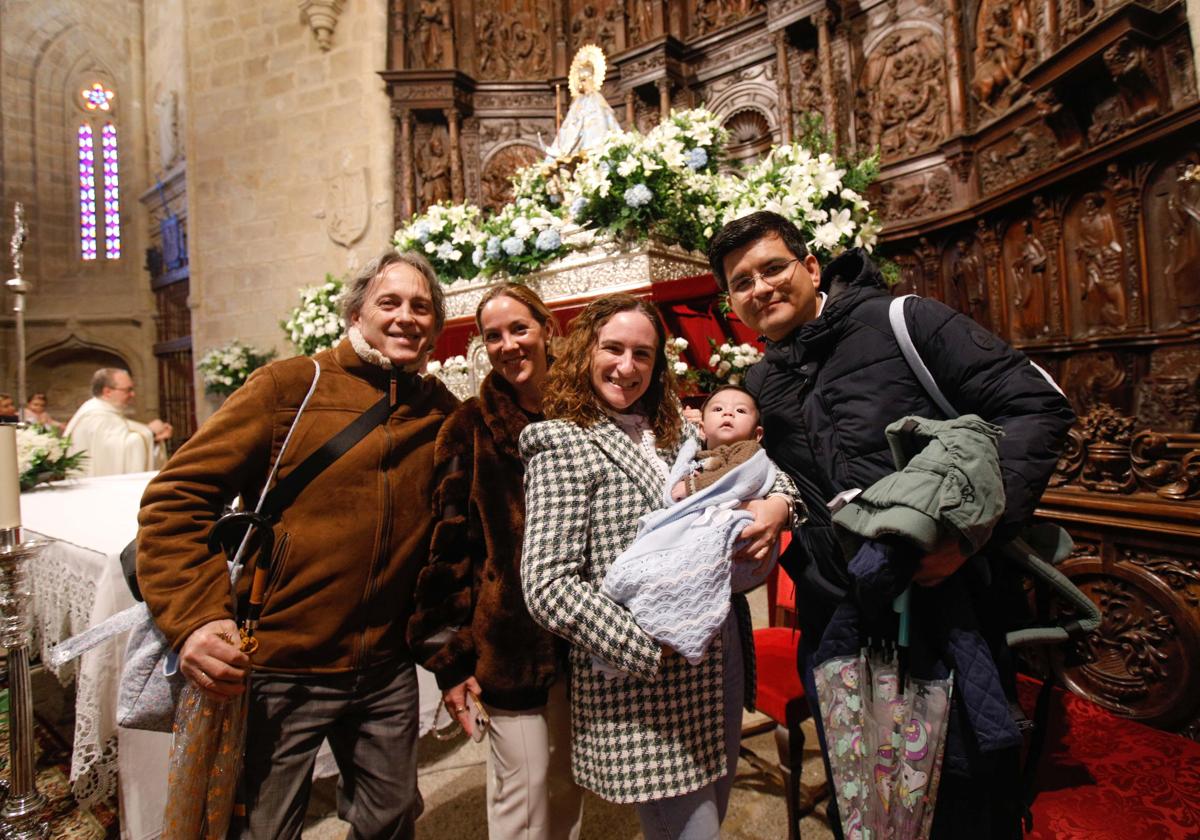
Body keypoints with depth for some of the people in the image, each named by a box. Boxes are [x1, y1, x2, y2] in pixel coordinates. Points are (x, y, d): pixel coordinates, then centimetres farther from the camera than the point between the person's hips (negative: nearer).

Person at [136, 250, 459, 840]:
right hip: (276, 668, -3)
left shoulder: (443, 413, 2)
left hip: (386, 671, 4)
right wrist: (191, 617, -20)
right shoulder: (289, 386, -8)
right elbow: (176, 497, -9)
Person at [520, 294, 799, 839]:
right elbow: (547, 587, -16)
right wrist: (653, 645, -21)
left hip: (721, 667, 7)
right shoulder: (562, 442, -9)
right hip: (641, 693, -7)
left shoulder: (677, 435, 11)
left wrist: (778, 503, -7)